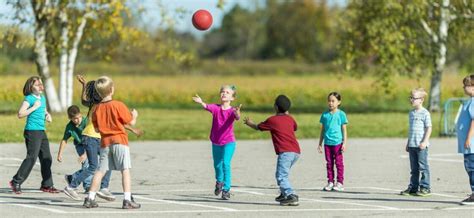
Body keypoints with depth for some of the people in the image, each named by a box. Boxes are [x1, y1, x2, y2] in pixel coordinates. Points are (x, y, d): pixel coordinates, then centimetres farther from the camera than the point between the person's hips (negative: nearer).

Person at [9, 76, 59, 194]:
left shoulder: (42, 98, 16)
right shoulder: (29, 98, -8)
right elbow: (20, 114, -17)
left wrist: (48, 115, 11)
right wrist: (34, 107, -18)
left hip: (42, 131, 8)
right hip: (32, 131, -8)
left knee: (47, 158, 8)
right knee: (31, 158, -12)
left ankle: (47, 185, 16)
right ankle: (16, 182, -5)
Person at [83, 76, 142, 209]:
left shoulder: (96, 109, 4)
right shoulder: (118, 105, -9)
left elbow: (96, 129, 11)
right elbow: (131, 122, -4)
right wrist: (134, 115, 17)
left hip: (105, 142, 4)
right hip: (120, 141, -4)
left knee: (100, 171, 11)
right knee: (125, 170, -4)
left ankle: (90, 198, 11)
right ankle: (127, 200, -12)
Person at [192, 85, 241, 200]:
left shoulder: (232, 111, -11)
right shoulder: (216, 108, -6)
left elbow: (237, 117, -33)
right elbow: (207, 107, -27)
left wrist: (237, 113, -58)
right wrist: (201, 102, -50)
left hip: (228, 142, -3)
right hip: (216, 142, 3)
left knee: (225, 163, -17)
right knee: (217, 164, 16)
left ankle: (226, 190, -10)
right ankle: (219, 181, 45)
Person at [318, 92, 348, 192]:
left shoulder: (341, 114, -1)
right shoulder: (325, 115, 9)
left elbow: (344, 130, 0)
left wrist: (344, 143, -6)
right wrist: (320, 144, 15)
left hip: (337, 142, -4)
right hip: (327, 143, 4)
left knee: (339, 163, -1)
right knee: (329, 163, 7)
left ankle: (340, 183, 3)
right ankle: (330, 182, 13)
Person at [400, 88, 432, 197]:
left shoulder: (425, 113, -6)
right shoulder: (411, 113, 16)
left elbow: (429, 128, -9)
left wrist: (425, 141, -17)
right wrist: (408, 143, 21)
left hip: (421, 145, -7)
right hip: (412, 145, 7)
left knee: (423, 167, -4)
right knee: (414, 168, 10)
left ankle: (425, 188, 0)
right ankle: (413, 187, 14)